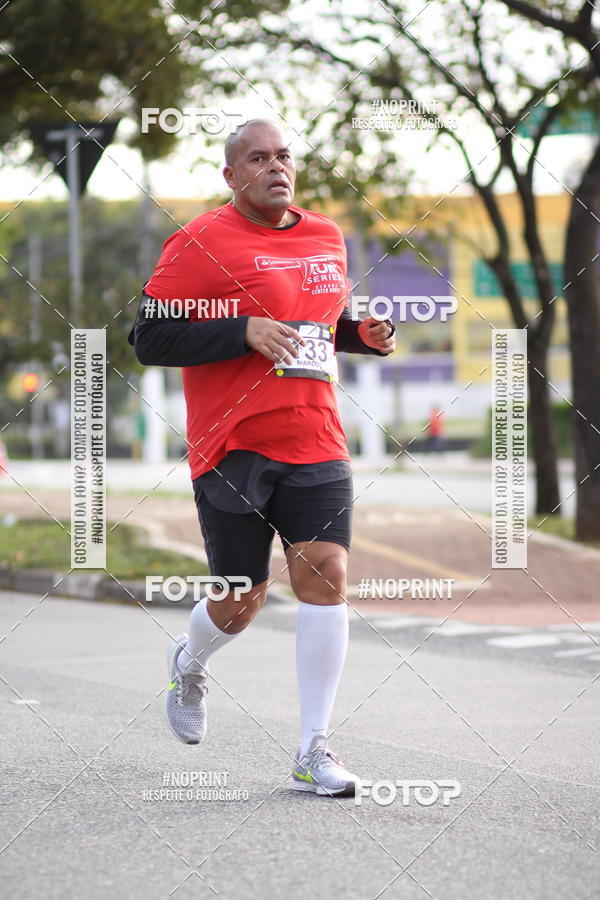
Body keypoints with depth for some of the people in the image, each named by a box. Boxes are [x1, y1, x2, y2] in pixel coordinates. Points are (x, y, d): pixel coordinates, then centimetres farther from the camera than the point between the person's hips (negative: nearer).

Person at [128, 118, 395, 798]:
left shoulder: (327, 238, 13)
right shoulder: (201, 243, -6)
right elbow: (149, 339, -10)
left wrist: (364, 333, 7)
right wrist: (243, 331, -20)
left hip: (315, 442, 4)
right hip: (232, 447, -4)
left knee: (326, 576, -10)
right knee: (241, 602, 4)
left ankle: (313, 752, -3)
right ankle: (189, 664, 41)